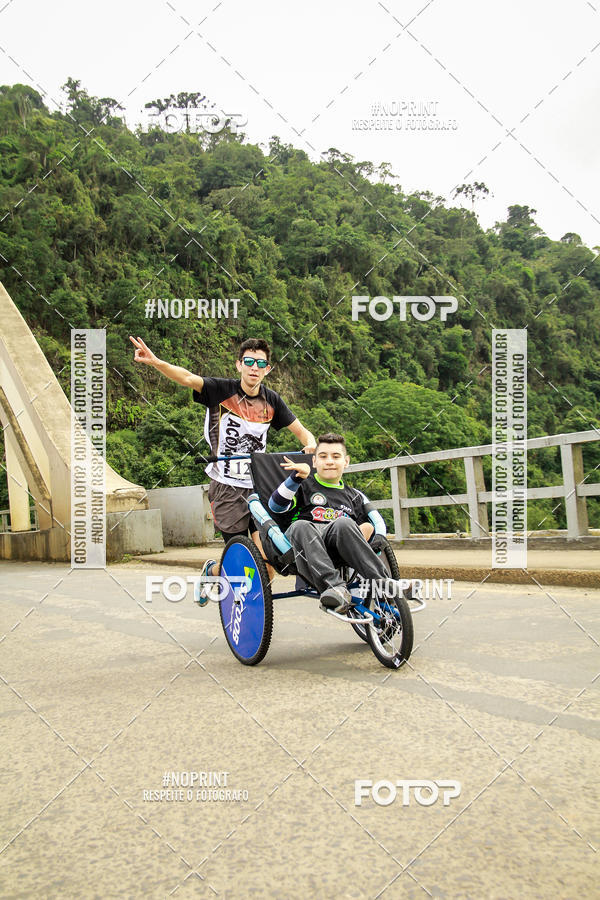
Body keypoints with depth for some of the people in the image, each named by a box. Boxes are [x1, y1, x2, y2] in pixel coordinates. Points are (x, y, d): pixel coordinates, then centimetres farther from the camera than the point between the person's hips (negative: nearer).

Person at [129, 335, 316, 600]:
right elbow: (188, 378, -23)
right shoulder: (222, 390, -7)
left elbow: (301, 431, 11)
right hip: (227, 487, -3)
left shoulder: (271, 401, 5)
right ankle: (212, 570, 34)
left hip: (259, 485, 3)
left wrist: (311, 445, -12)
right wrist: (155, 362, -41)